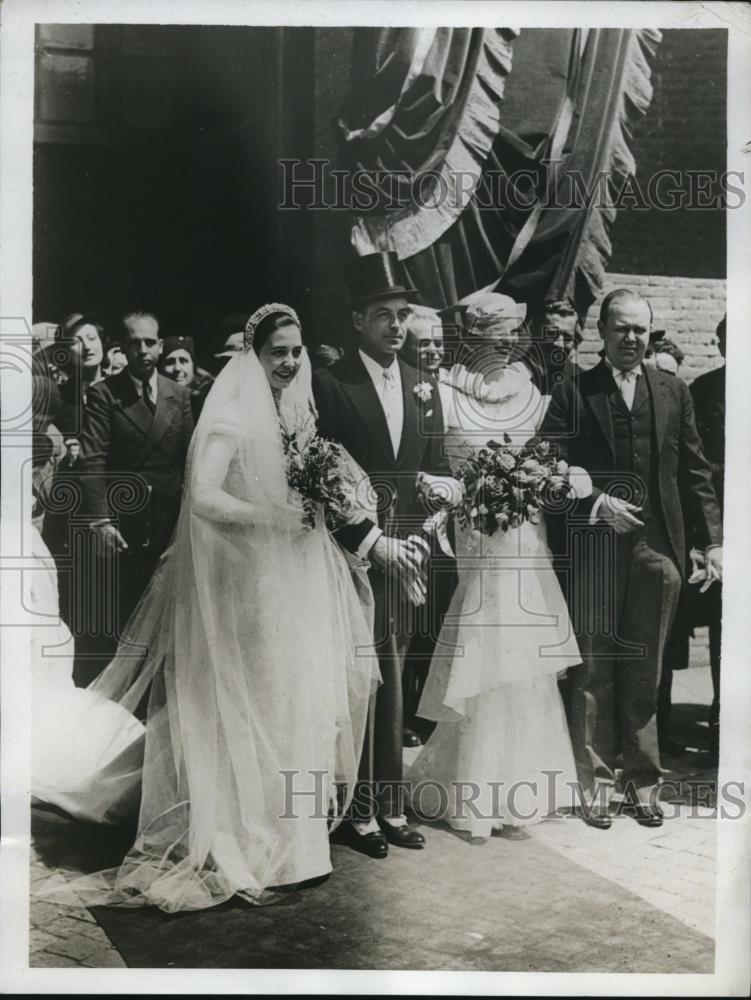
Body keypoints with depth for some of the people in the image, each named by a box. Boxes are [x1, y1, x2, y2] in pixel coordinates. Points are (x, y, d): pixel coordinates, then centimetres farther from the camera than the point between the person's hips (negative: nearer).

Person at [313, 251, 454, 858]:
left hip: (406, 552, 5)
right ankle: (362, 809, 10)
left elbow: (438, 471, 16)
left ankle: (388, 802, 19)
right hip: (352, 554, -5)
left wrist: (420, 537, 3)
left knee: (392, 681, 9)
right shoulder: (329, 385, -4)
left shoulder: (425, 387, 14)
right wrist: (372, 540, -12)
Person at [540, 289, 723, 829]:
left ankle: (643, 778, 22)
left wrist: (713, 540, 4)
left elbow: (695, 472, 10)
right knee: (594, 666, 4)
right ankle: (596, 779, 16)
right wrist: (597, 502, -14)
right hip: (593, 548, -2)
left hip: (658, 547, 2)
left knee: (644, 669, 9)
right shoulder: (572, 393, 3)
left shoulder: (674, 391, 11)